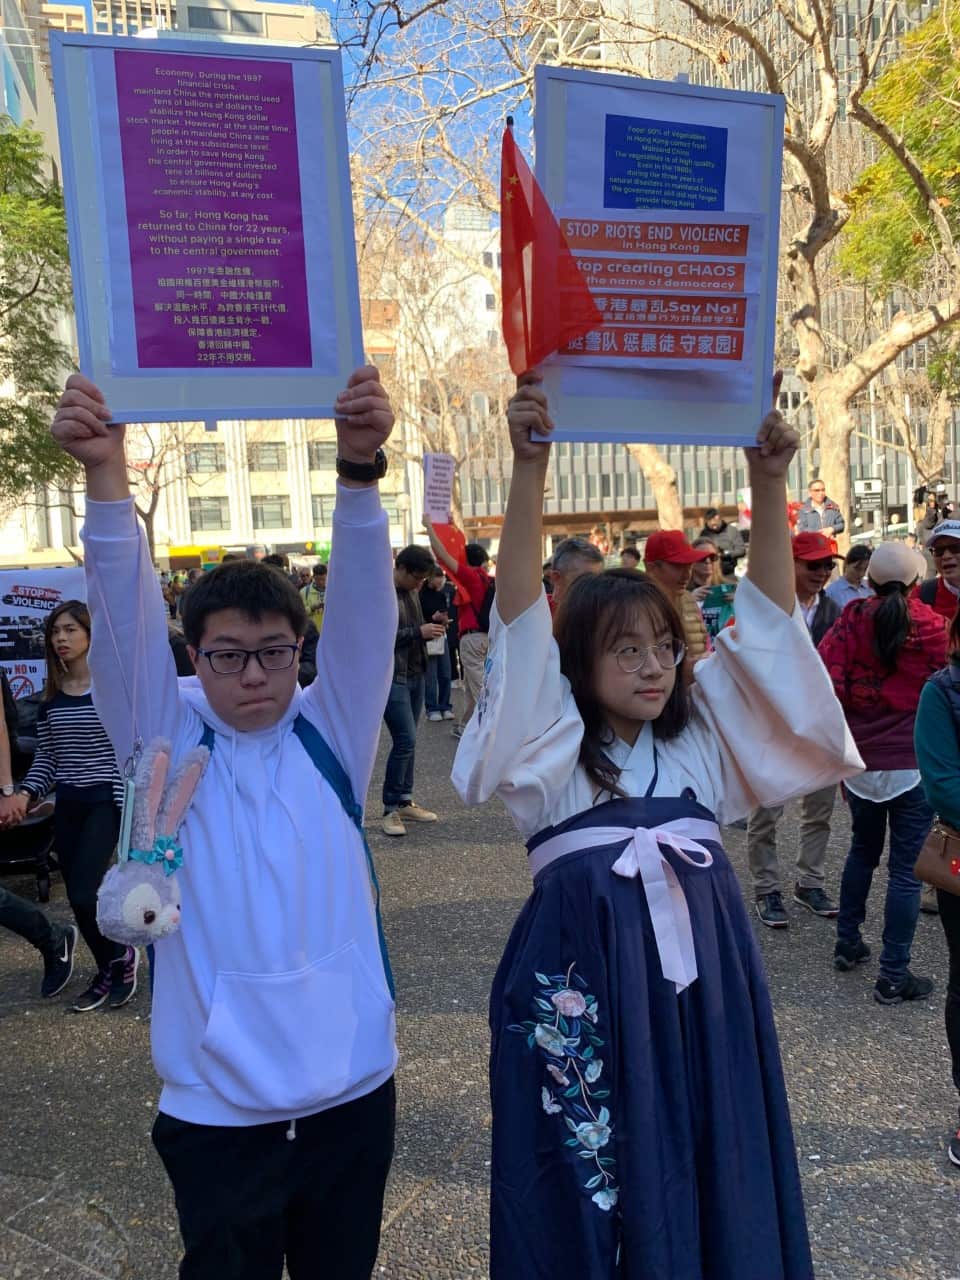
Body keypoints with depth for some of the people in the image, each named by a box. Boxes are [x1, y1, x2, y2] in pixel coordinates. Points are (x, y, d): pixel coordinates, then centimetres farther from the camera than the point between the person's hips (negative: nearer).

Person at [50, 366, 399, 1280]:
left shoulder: (331, 731, -3)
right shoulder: (168, 741, -4)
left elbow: (361, 607, -17)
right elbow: (123, 621, -18)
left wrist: (359, 469, -31)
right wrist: (105, 477, -32)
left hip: (351, 1084, 1)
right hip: (216, 1103, -1)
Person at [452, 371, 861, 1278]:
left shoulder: (702, 738, 6)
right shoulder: (554, 750, -4)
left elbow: (767, 618, -1)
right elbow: (521, 617, -16)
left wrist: (769, 481, -12)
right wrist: (530, 468, -26)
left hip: (705, 982, 4)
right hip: (585, 985, -3)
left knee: (713, 1189, 15)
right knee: (587, 1198, 10)